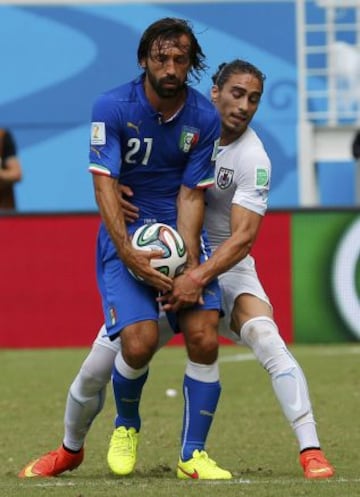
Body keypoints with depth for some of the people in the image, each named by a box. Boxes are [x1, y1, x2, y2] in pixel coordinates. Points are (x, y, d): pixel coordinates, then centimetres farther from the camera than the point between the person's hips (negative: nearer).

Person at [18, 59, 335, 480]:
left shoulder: (253, 158, -18)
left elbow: (243, 235, -26)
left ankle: (311, 452, -30)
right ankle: (70, 449, 27)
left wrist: (198, 277, -39)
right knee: (96, 367, -2)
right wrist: (114, 187, -17)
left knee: (267, 339, -31)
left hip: (225, 267, -3)